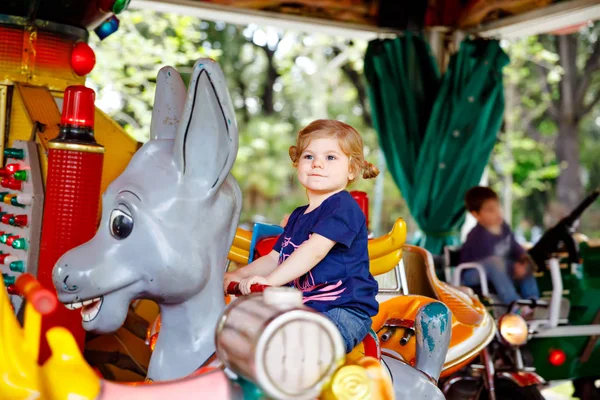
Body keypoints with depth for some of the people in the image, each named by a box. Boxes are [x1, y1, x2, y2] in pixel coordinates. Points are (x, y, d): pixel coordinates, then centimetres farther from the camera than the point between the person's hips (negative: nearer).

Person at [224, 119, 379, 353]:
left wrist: (271, 279, -30)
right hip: (304, 308, 9)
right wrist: (239, 276, 8)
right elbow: (275, 259, 23)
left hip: (343, 311, -9)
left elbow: (314, 250, -23)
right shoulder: (297, 217, 19)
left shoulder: (343, 207, -11)